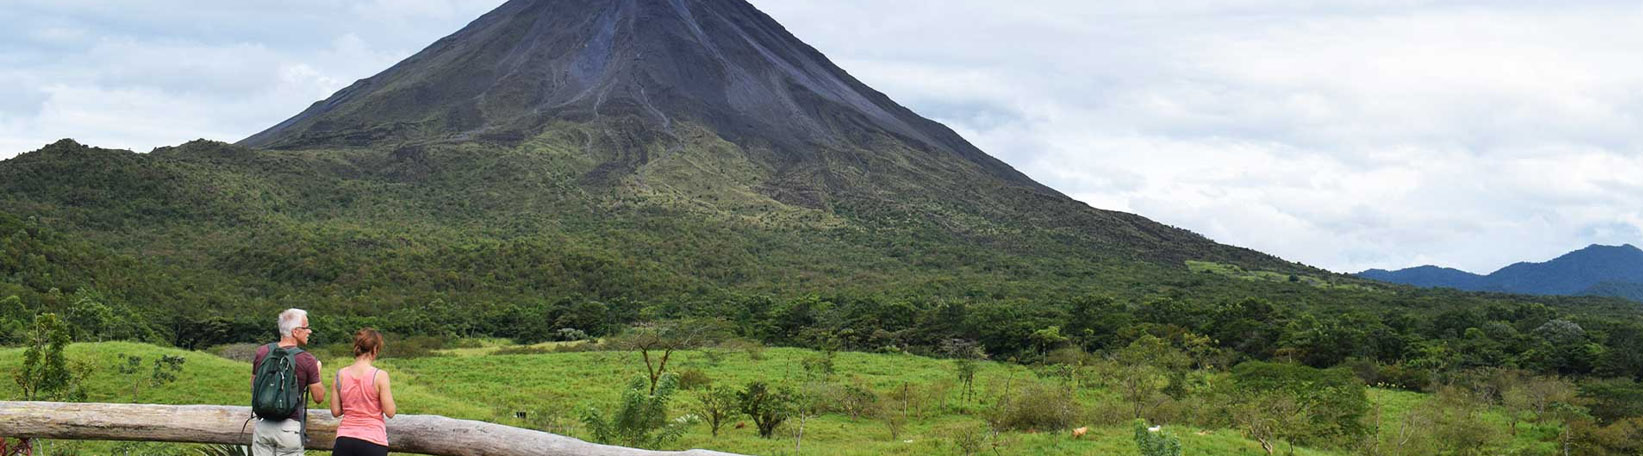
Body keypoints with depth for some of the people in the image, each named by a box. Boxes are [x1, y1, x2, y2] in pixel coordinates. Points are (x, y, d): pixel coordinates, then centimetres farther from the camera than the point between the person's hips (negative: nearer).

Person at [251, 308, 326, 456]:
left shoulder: (262, 352, 2)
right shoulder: (307, 360, -11)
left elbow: (253, 385, 16)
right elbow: (319, 398, -4)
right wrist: (317, 372, 11)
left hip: (263, 425, 4)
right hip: (290, 426, -4)